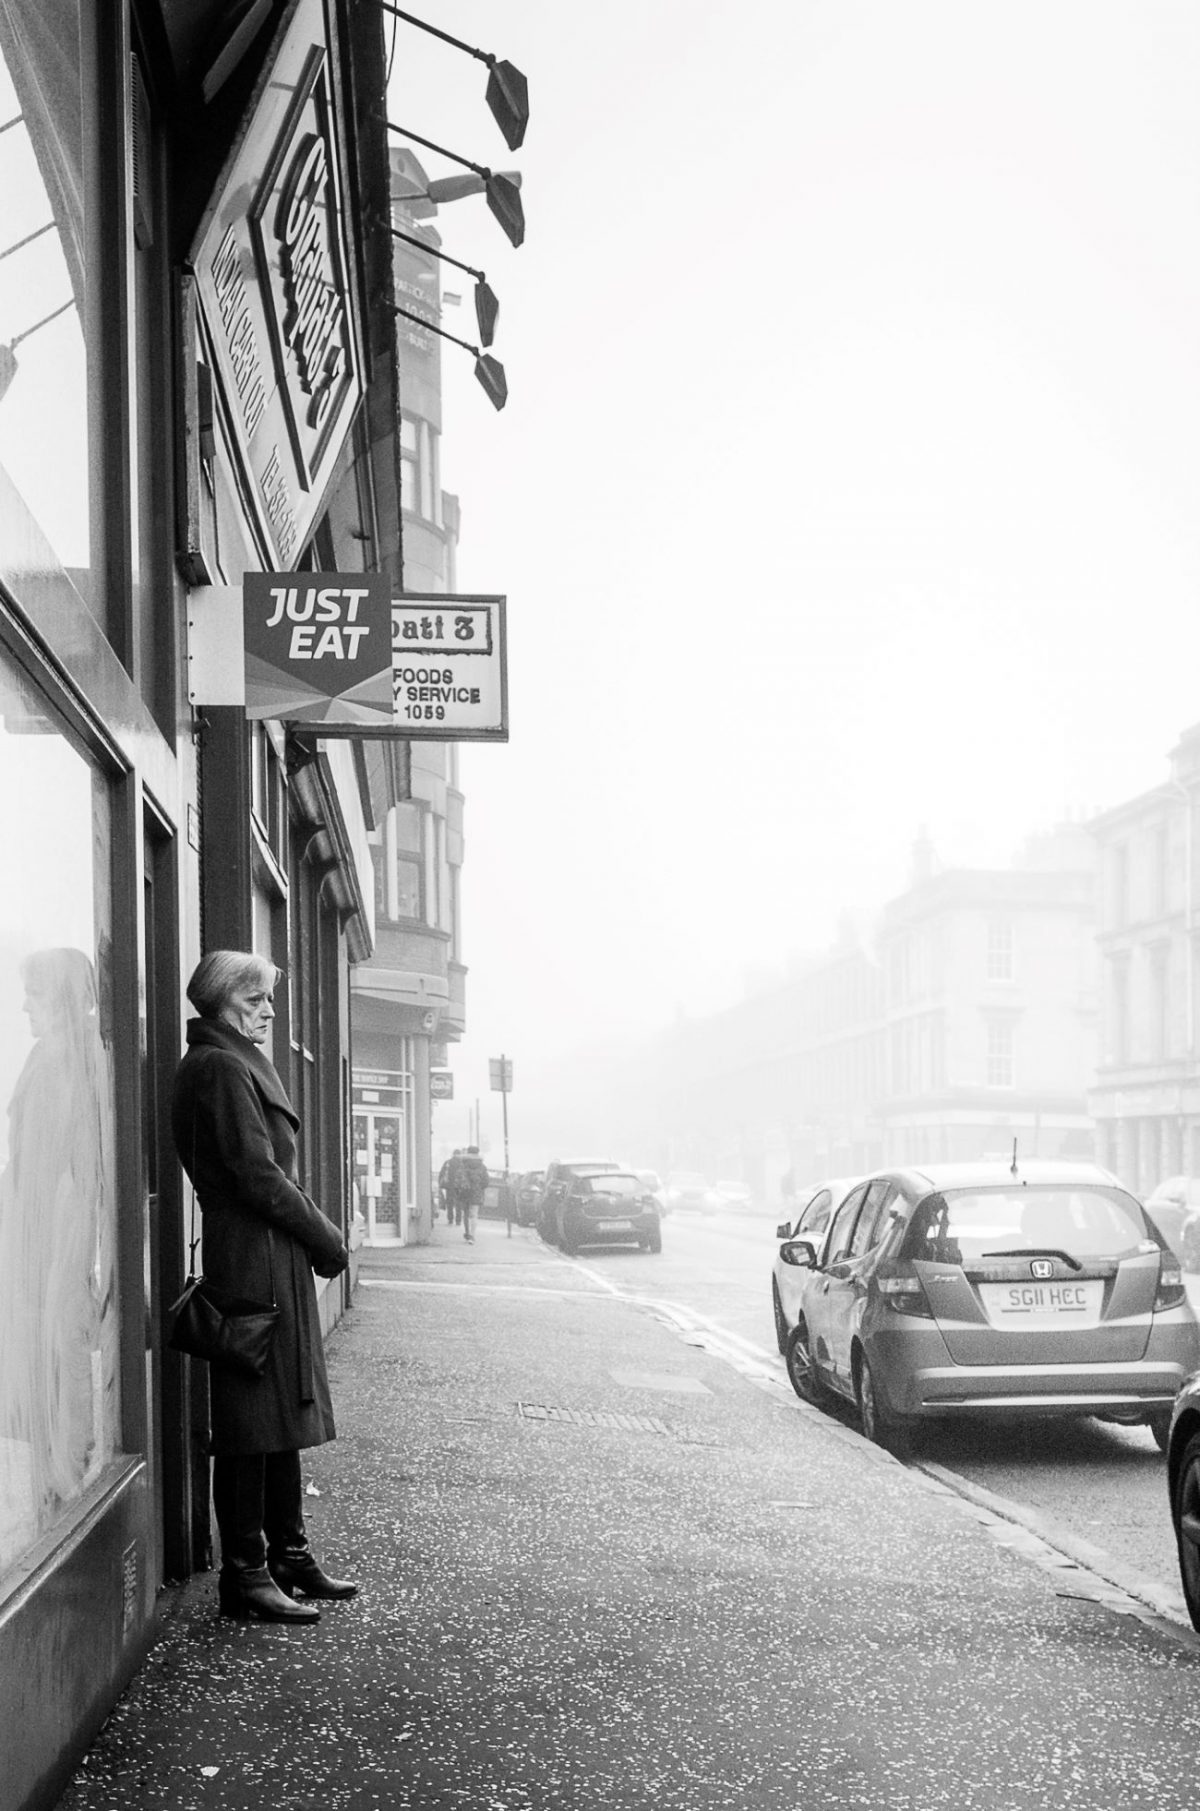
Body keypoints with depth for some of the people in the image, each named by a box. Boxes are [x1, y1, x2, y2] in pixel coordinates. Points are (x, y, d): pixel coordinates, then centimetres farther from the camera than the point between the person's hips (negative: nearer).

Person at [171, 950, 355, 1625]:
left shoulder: (244, 1063, 19)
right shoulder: (220, 1067, -13)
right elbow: (258, 1175, -17)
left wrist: (321, 1237, 9)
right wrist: (327, 1239, -9)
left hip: (279, 1264, 10)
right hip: (253, 1262, -10)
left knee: (284, 1416, 15)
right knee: (254, 1423, -6)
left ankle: (289, 1555, 24)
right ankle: (245, 1575, 0)